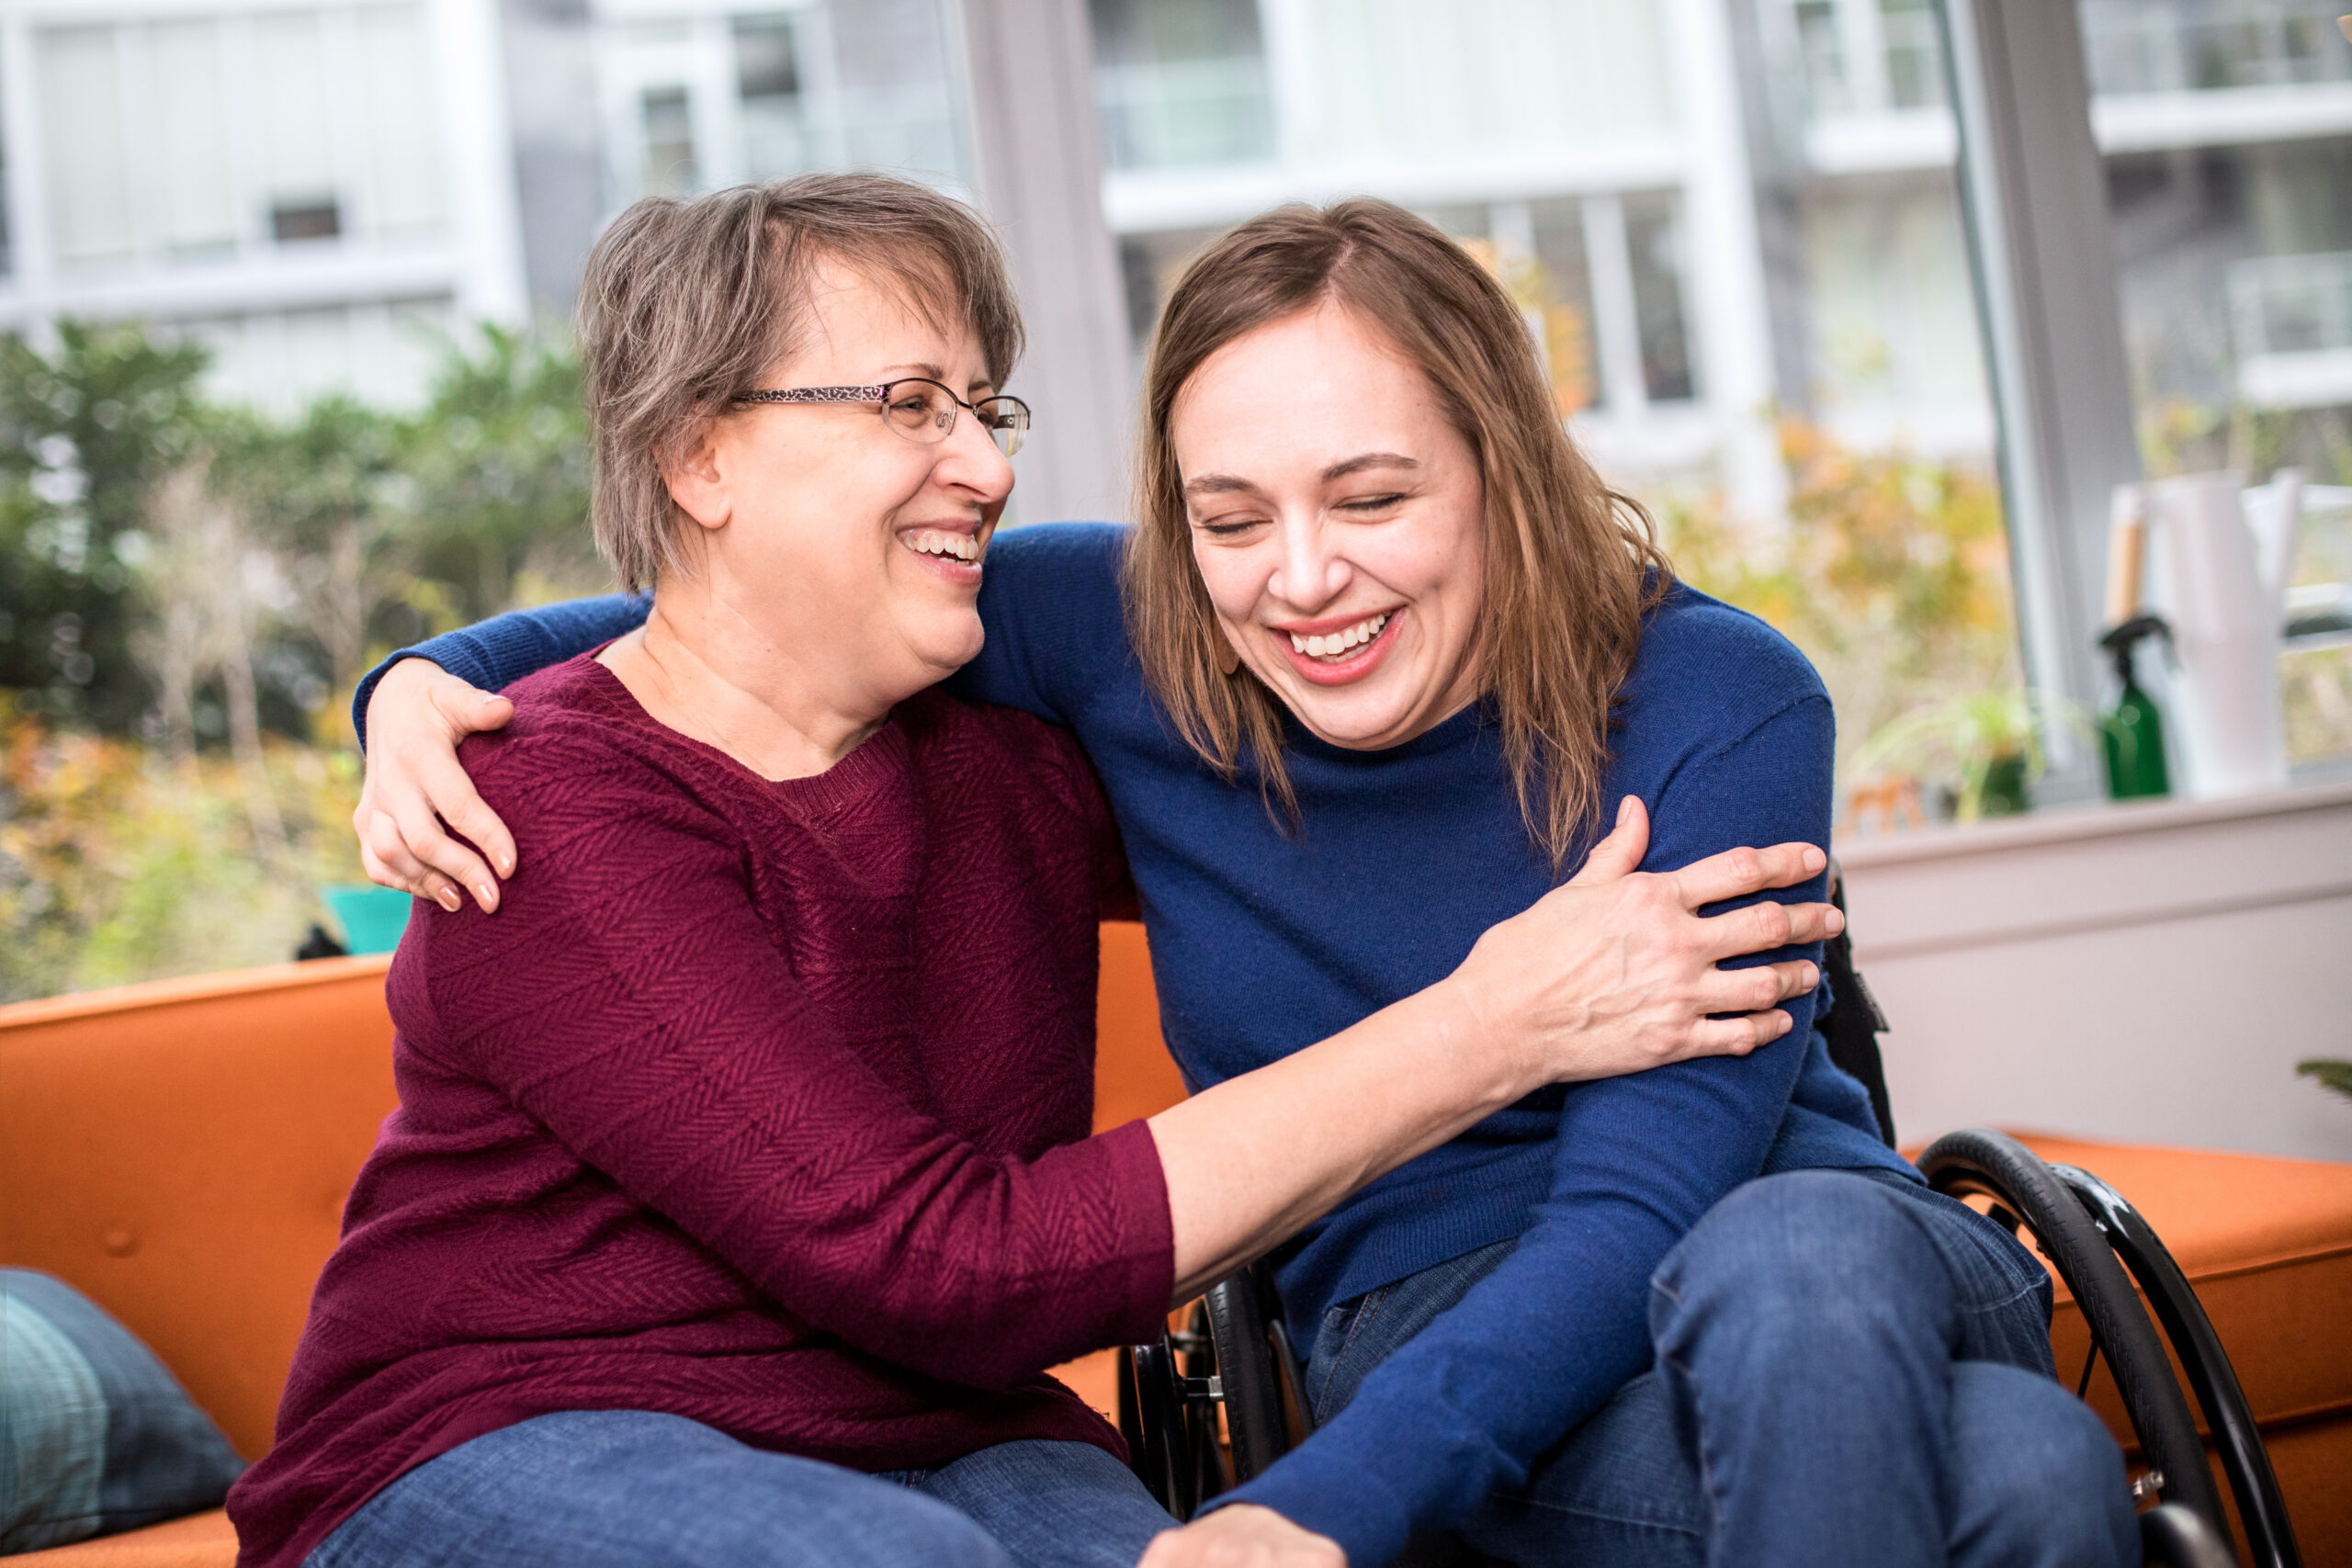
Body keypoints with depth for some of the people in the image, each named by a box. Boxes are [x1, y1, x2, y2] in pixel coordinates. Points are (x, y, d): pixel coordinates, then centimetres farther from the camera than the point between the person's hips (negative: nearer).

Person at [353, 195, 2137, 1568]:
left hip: (1829, 1243, 1)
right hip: (1419, 1304, -1)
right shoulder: (1123, 634, -9)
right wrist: (435, 677, -14)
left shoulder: (1724, 705, -17)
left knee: (1790, 1255, -40)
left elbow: (1649, 1201, -24)